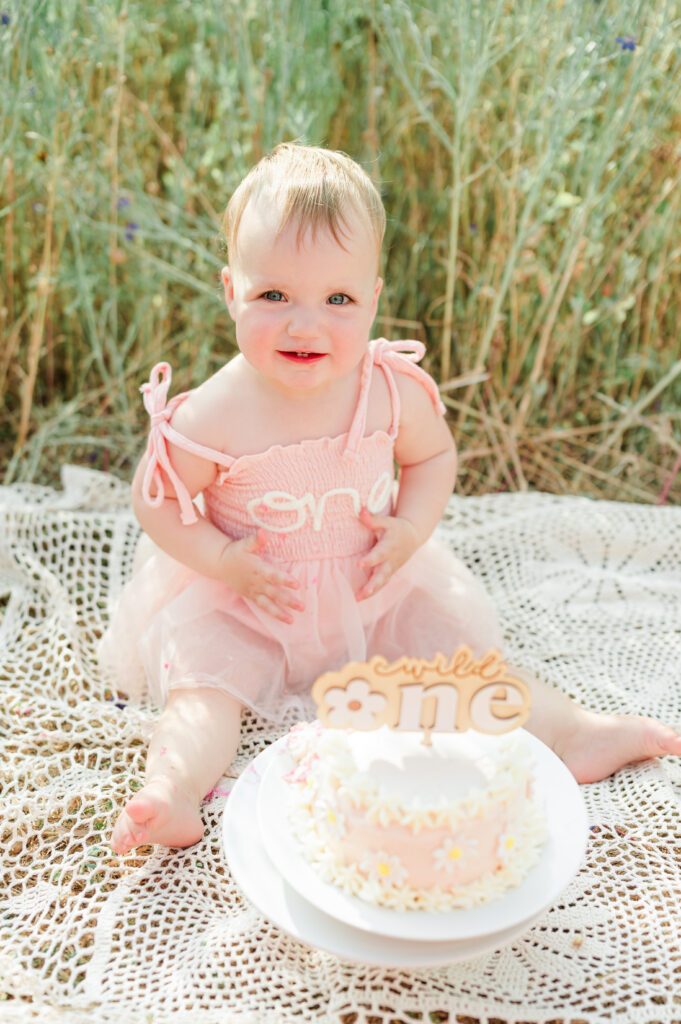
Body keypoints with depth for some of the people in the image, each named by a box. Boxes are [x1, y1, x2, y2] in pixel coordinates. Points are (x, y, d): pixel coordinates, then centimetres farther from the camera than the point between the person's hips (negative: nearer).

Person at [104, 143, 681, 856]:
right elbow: (156, 501, -9)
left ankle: (570, 730, 7)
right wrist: (223, 561, -22)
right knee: (200, 685, -21)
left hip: (375, 589, 2)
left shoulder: (391, 390, -17)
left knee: (457, 641, -1)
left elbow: (434, 456, 3)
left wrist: (411, 529, -14)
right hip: (240, 607, -1)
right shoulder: (212, 417, -24)